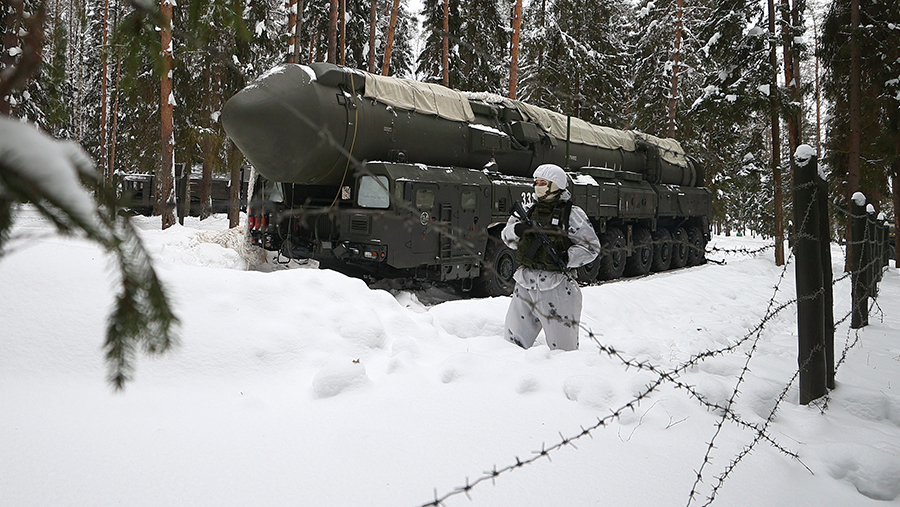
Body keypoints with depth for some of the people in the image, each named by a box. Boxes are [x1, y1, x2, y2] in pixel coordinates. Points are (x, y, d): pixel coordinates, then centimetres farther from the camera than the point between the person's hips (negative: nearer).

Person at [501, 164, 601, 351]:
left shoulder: (572, 214, -2)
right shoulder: (530, 211, 15)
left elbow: (592, 246, -6)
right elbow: (507, 237, 13)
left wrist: (567, 258, -21)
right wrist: (517, 230, -9)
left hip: (556, 287, -5)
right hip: (525, 283, 6)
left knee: (562, 346, 3)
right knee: (514, 341, 13)